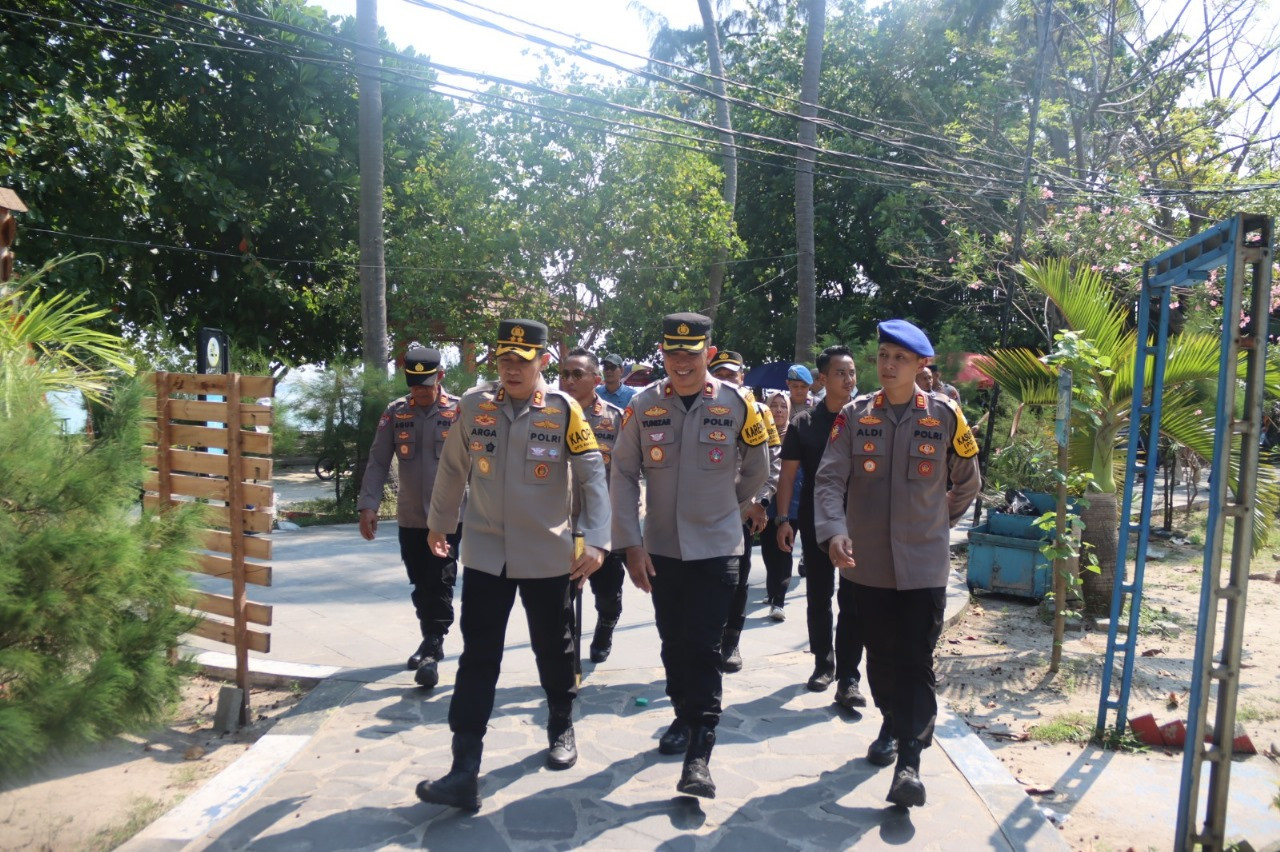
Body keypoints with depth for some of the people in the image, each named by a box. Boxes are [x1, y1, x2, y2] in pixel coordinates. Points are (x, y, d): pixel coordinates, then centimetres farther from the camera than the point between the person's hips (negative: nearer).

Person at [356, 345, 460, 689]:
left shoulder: (460, 412, -7)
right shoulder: (395, 413, 1)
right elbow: (378, 462, 2)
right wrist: (368, 505, -6)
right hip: (409, 518, 4)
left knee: (439, 586, -1)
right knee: (420, 586, 14)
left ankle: (432, 650, 9)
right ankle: (431, 641, 32)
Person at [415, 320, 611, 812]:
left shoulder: (564, 410, -9)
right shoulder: (472, 406, -3)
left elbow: (592, 477, -8)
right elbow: (452, 469, 10)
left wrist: (595, 541, -16)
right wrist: (438, 523, 19)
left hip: (547, 556, -1)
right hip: (485, 554, 1)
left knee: (553, 650, 15)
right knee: (477, 660, 0)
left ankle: (561, 729, 40)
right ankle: (465, 771, 4)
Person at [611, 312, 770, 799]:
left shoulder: (736, 404, -6)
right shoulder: (644, 405, -4)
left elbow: (756, 470, 8)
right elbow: (623, 474, -2)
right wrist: (630, 544, -7)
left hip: (716, 548, -2)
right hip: (660, 548, 3)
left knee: (703, 647, -6)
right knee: (673, 643, 15)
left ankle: (700, 752, 1)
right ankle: (684, 717, 36)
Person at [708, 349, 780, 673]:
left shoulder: (759, 412, 5)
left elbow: (774, 460, 0)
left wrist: (760, 502, -11)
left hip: (744, 511, 0)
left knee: (738, 577, 8)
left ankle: (730, 643, 20)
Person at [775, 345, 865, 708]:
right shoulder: (804, 423, 0)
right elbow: (788, 473, 2)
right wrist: (783, 519, -5)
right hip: (815, 522, 1)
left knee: (852, 600, -2)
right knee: (818, 597, 12)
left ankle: (848, 678, 4)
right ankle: (823, 664, 28)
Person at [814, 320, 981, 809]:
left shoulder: (944, 415, -2)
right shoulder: (855, 415, -1)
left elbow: (968, 481, 12)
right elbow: (830, 478, -9)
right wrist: (833, 530, -24)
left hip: (923, 562, -2)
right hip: (867, 561, 2)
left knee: (916, 662, -3)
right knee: (880, 655, 15)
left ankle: (909, 760, 1)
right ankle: (892, 725, 37)